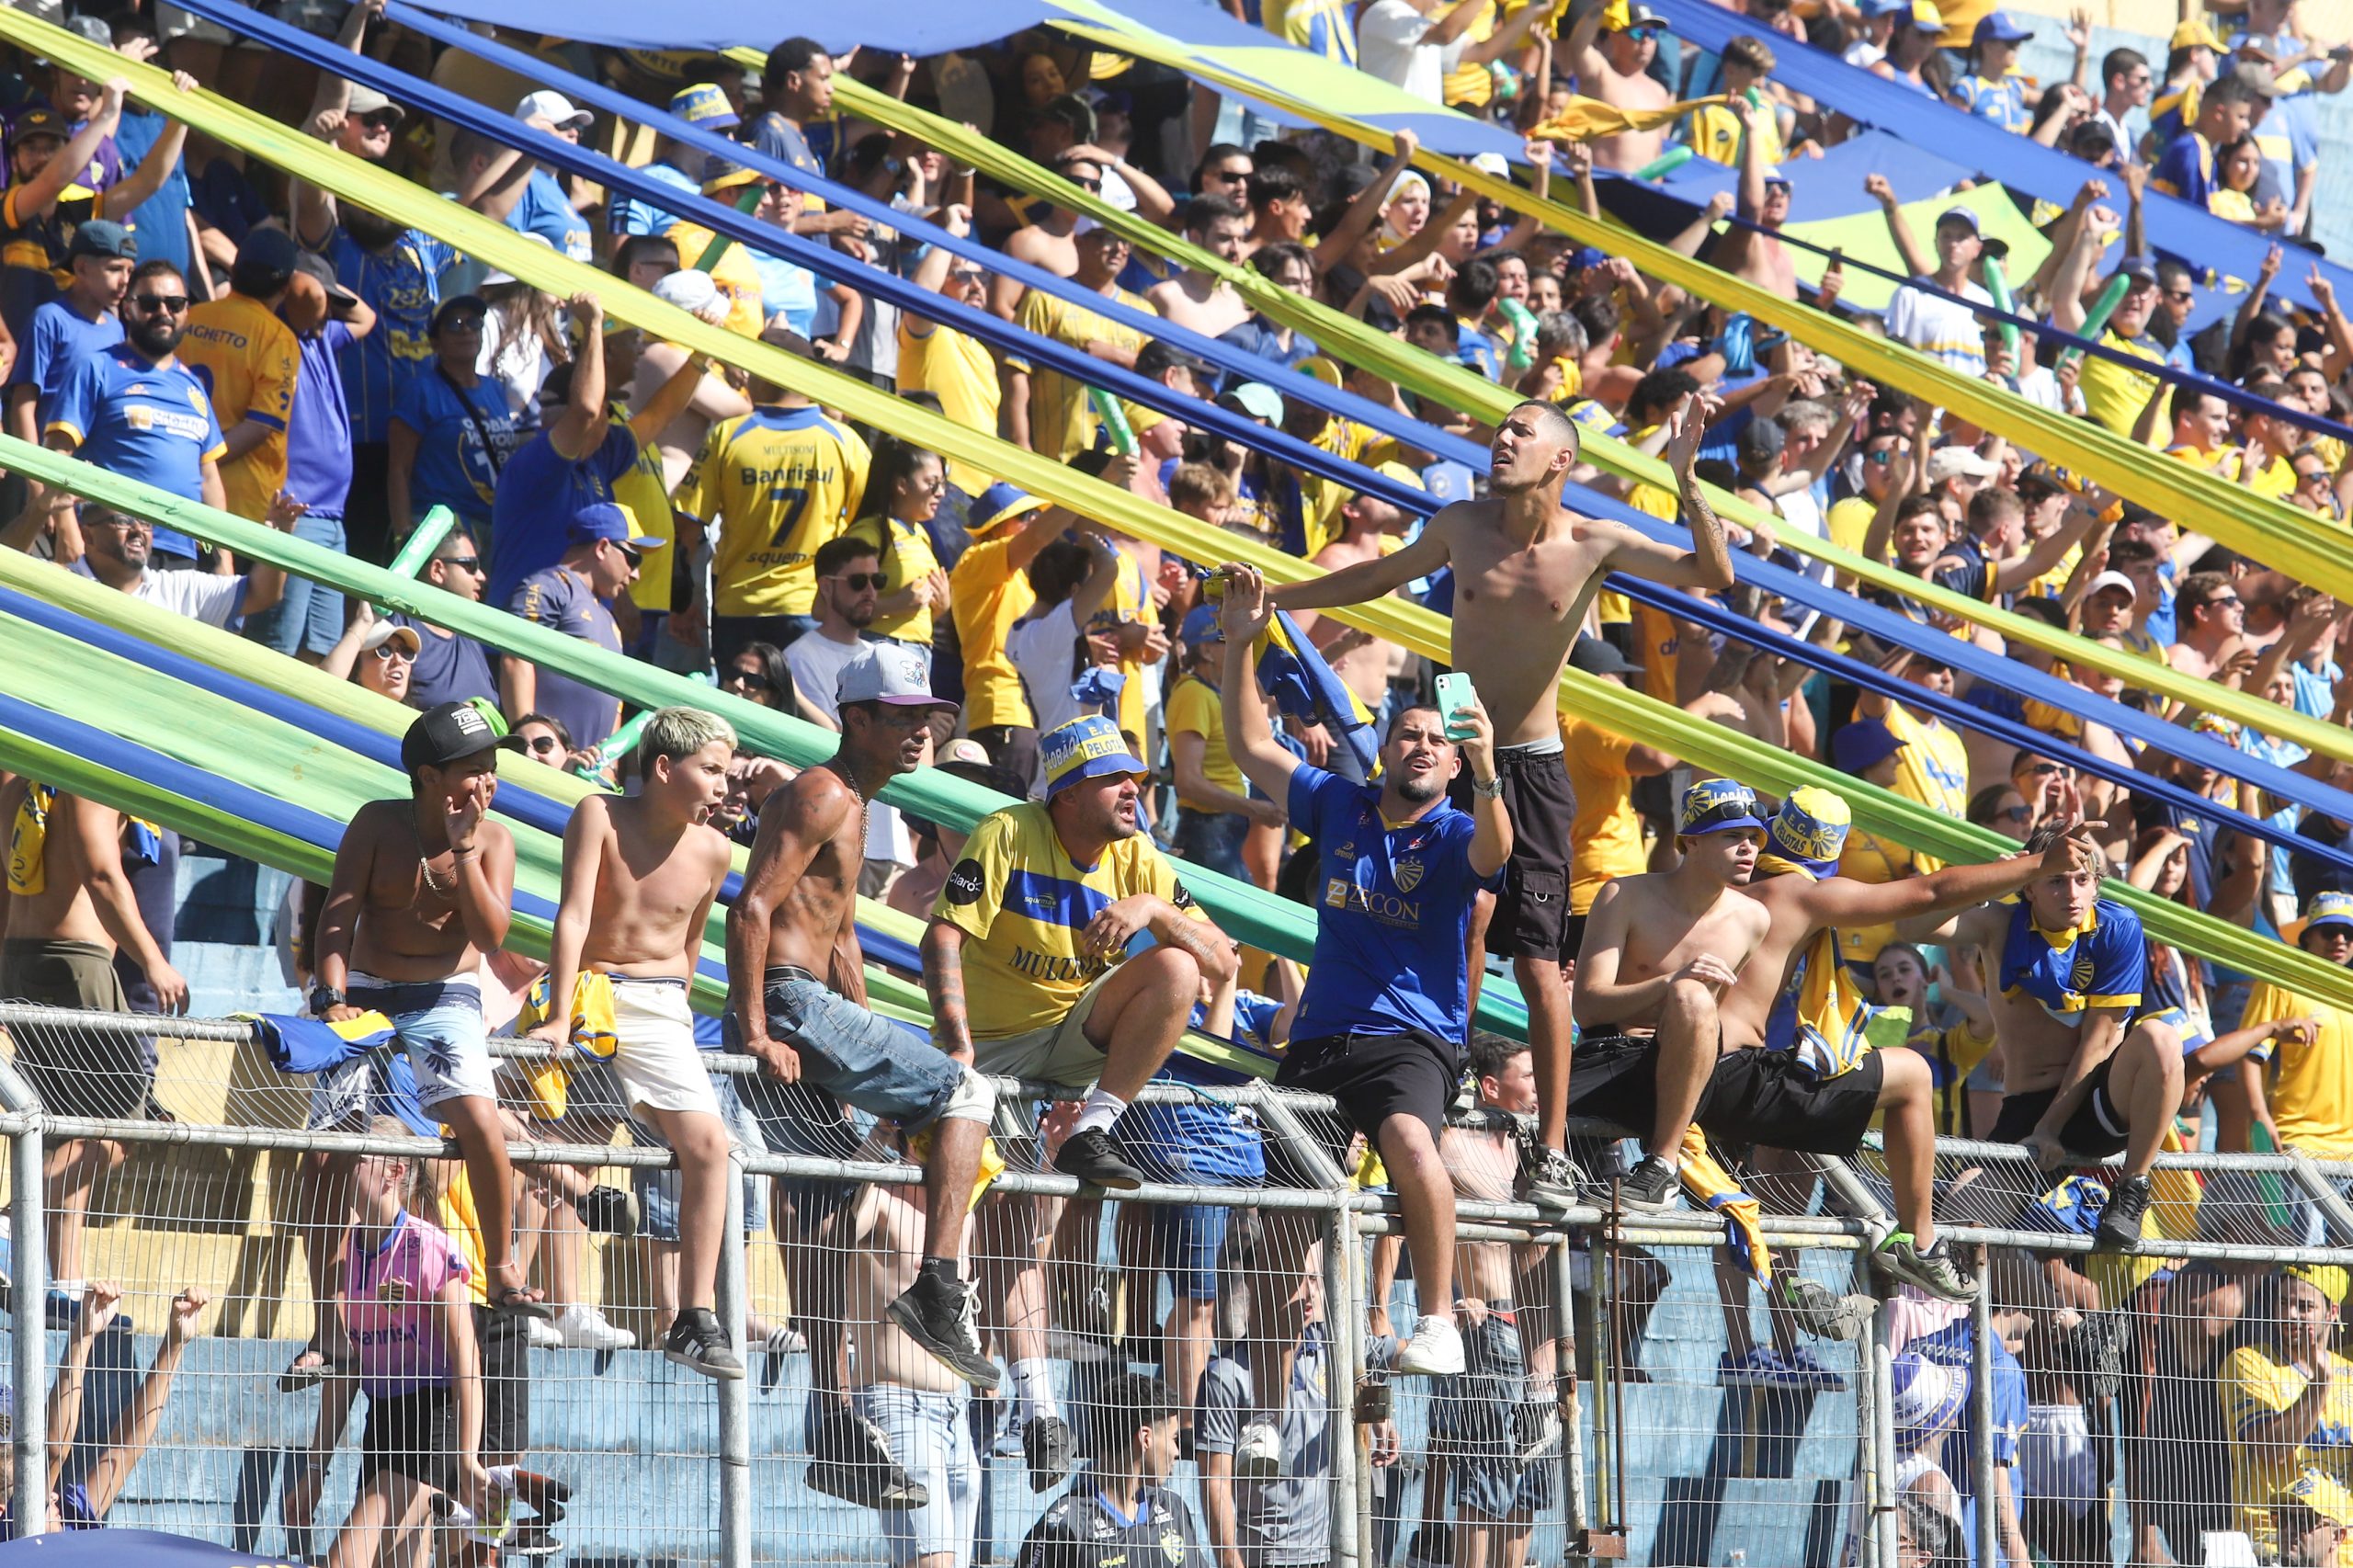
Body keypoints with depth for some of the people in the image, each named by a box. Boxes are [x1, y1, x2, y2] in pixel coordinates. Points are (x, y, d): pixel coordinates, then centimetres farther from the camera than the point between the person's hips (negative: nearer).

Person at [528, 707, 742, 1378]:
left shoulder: (712, 850, 3)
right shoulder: (601, 818, -9)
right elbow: (574, 916, -17)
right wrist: (559, 1018, -23)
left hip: (661, 1012, 2)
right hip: (590, 992, -2)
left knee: (707, 1142, -16)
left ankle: (696, 1321, -15)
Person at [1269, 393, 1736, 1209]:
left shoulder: (1594, 545, -7)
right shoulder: (1461, 526, 1)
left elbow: (1713, 575, -15)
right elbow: (1380, 576, 18)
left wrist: (1685, 479, -26)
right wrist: (1271, 597, 19)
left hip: (1531, 768, -3)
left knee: (1538, 962, -6)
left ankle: (1554, 1150, -2)